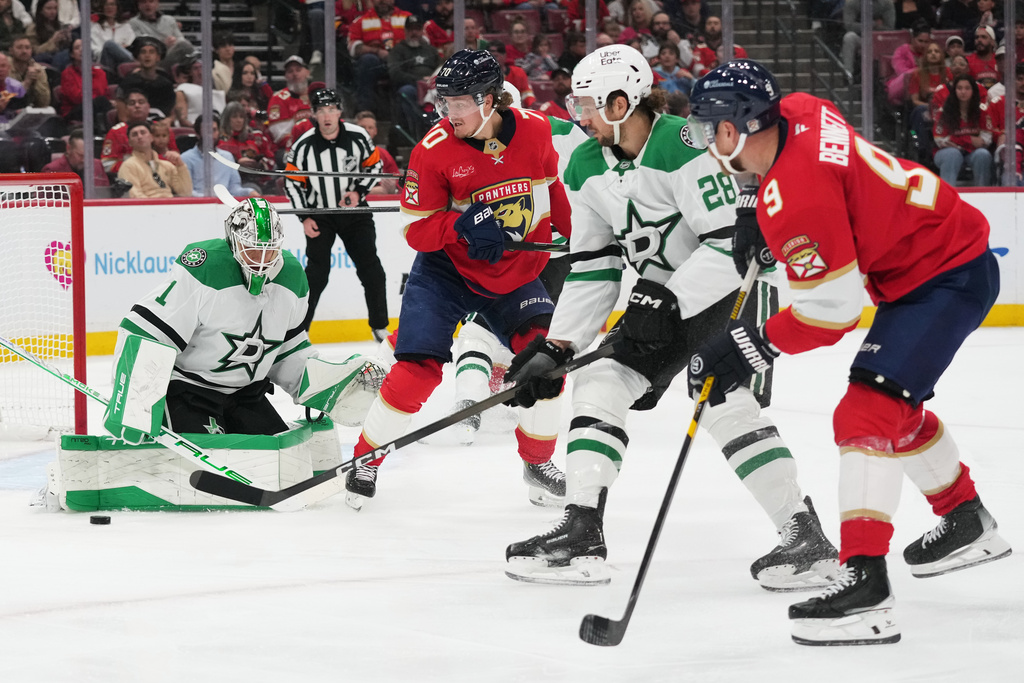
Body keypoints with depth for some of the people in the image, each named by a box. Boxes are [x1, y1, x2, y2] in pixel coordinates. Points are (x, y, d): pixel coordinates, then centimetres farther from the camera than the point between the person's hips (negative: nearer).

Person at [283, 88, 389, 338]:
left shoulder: (358, 137, -11)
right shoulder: (304, 145, -13)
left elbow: (374, 165, 3)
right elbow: (292, 182, -4)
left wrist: (359, 192, -12)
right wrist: (304, 218, -8)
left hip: (354, 210, 1)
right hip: (319, 216, -1)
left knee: (371, 268, -3)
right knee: (316, 273, -11)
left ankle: (380, 326, 10)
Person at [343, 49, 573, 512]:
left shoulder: (534, 130, -10)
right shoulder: (435, 149, -19)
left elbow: (551, 183, 11)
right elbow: (418, 230, -16)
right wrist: (464, 225, -34)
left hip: (518, 271, 3)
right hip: (446, 271, -3)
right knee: (419, 366, -15)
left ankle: (538, 463, 8)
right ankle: (365, 458, 4)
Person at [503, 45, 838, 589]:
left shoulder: (683, 147, -25)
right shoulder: (586, 168, 1)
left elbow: (731, 241, -27)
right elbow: (591, 269, 7)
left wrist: (670, 301, -31)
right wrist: (555, 348, 2)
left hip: (732, 286, -8)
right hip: (664, 296, 8)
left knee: (724, 403, -23)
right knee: (599, 384, -2)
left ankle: (806, 538, -16)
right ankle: (580, 535, -1)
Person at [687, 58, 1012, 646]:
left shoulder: (793, 196, -28)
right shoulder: (799, 111, -2)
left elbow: (833, 309, -25)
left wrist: (752, 347, -19)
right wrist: (764, 225, 15)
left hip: (949, 277, -11)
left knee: (869, 413, -20)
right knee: (898, 403, 27)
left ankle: (866, 587, -28)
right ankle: (968, 524, 46)